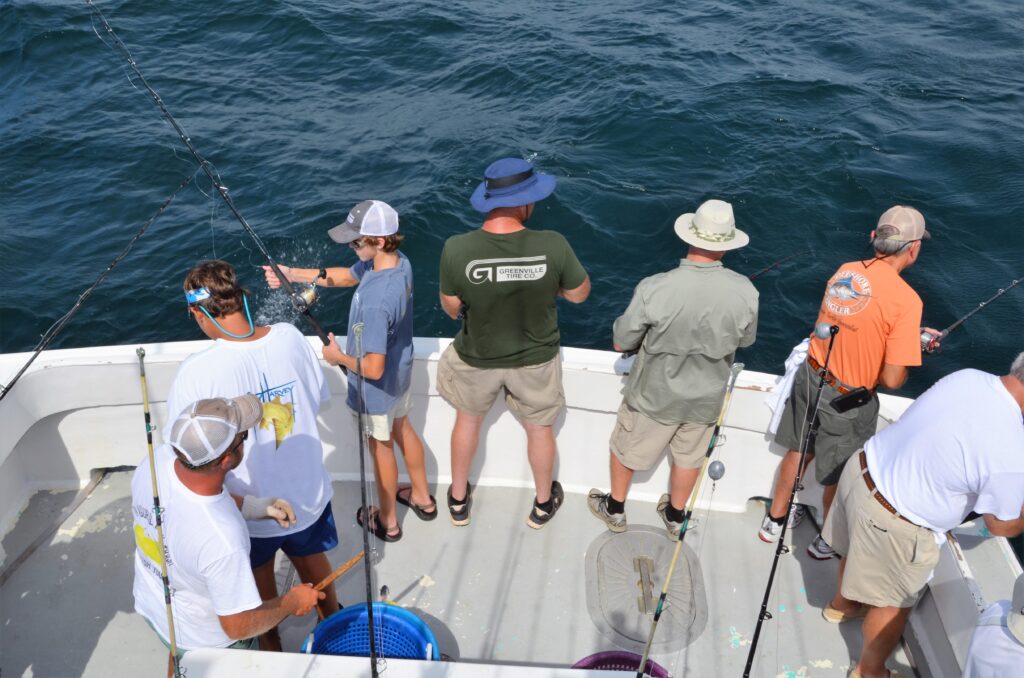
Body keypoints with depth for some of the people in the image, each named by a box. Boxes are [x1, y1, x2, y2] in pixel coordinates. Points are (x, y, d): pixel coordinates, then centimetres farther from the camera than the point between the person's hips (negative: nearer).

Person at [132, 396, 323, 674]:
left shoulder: (157, 459, -27)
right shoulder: (222, 540, -44)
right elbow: (238, 627, -29)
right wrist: (293, 602, -14)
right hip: (206, 639, -5)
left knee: (180, 660, 36)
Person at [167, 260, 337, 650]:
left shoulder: (195, 374, -28)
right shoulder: (291, 338, -18)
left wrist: (244, 505, -13)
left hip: (246, 512, -3)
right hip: (308, 494, 3)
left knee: (260, 584, 26)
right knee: (314, 564, 31)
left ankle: (270, 645, 52)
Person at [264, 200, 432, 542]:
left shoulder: (376, 301, -40)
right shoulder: (398, 261, -13)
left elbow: (374, 368, -36)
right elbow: (346, 276, 4)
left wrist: (339, 357, -17)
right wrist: (292, 274, -3)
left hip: (379, 386, -8)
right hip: (401, 370, 8)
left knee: (381, 446, 15)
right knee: (401, 428, 29)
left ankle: (387, 521, 40)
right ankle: (423, 498, 50)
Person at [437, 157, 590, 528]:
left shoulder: (457, 249, -27)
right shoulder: (553, 246, -28)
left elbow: (451, 309, -13)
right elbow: (579, 294, -11)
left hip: (477, 358, 1)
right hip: (535, 359, 0)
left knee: (468, 419, 29)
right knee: (539, 428, 26)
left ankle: (458, 501, 49)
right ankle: (543, 504, 50)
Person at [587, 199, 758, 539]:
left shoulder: (654, 289, -31)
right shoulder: (745, 291, -22)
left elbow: (621, 342, -17)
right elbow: (745, 340, -2)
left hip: (654, 395, -2)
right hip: (706, 398, 3)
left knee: (626, 447, 23)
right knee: (689, 457, 26)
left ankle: (614, 510, 44)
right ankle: (675, 517, 48)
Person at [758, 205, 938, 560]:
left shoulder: (844, 271, -5)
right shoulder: (906, 299, -24)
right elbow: (892, 379, -23)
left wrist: (911, 334, 18)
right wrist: (905, 360, 0)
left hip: (811, 377, 6)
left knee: (798, 451, 26)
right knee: (839, 476, 19)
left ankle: (775, 520, 47)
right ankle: (828, 541, 44)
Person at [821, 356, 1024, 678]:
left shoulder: (968, 376, -11)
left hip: (863, 470, 7)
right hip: (893, 526, -7)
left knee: (858, 551, 35)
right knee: (894, 603, 20)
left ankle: (841, 605, 63)